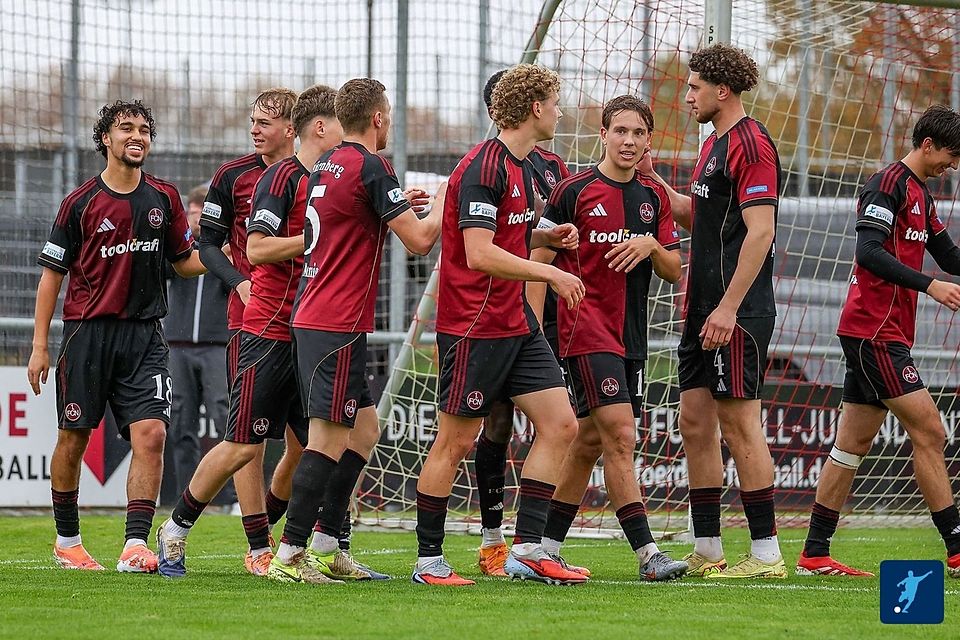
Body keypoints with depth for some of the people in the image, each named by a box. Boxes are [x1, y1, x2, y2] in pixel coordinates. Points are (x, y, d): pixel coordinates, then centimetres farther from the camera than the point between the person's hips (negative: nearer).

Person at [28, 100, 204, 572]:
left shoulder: (164, 199, 9)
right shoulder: (81, 203, 0)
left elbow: (186, 262, 18)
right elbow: (51, 276, 3)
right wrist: (39, 346, -1)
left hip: (144, 337, 2)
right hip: (87, 333, -2)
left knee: (151, 434, -14)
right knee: (74, 438, 5)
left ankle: (136, 544, -16)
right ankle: (67, 540, 22)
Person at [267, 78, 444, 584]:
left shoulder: (327, 164, 14)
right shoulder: (370, 168, -13)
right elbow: (419, 240, -15)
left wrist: (397, 203, 27)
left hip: (311, 318, 10)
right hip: (338, 325, -10)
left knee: (364, 427, 16)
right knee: (330, 438, -9)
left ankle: (326, 545, 15)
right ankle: (289, 555, -12)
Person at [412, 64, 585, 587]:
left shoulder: (519, 167, 14)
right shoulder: (484, 167, -17)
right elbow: (479, 255, -23)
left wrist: (545, 236, 8)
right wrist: (550, 273, -20)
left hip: (515, 323, 9)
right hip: (473, 327, -9)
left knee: (560, 425, 2)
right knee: (455, 442, -3)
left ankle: (527, 550, 3)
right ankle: (428, 561, 6)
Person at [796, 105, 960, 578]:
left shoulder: (920, 196, 20)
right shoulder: (889, 183, -11)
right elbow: (869, 252, -22)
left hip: (885, 335, 10)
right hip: (872, 330, -10)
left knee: (853, 444, 8)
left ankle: (814, 555, 9)